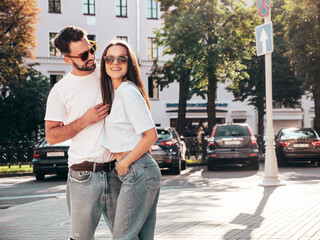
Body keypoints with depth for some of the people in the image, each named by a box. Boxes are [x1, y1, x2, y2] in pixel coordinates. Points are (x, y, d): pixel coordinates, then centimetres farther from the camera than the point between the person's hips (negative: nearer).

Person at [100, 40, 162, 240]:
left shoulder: (129, 92, -13)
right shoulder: (114, 94, 16)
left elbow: (151, 135, -16)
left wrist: (124, 163, -11)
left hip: (138, 171, -9)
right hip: (138, 172, 9)